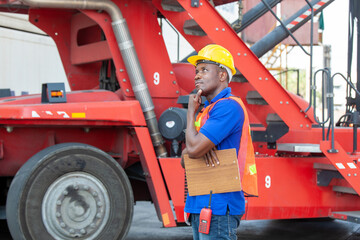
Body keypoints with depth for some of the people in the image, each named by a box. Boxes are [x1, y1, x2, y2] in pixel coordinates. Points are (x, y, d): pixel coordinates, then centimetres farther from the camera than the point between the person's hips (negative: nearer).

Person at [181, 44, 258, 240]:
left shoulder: (228, 106, -13)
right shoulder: (207, 110, 19)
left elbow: (194, 148, -21)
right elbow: (184, 160, 15)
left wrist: (191, 111, -5)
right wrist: (202, 147, -9)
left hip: (218, 207, -10)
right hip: (200, 206, 10)